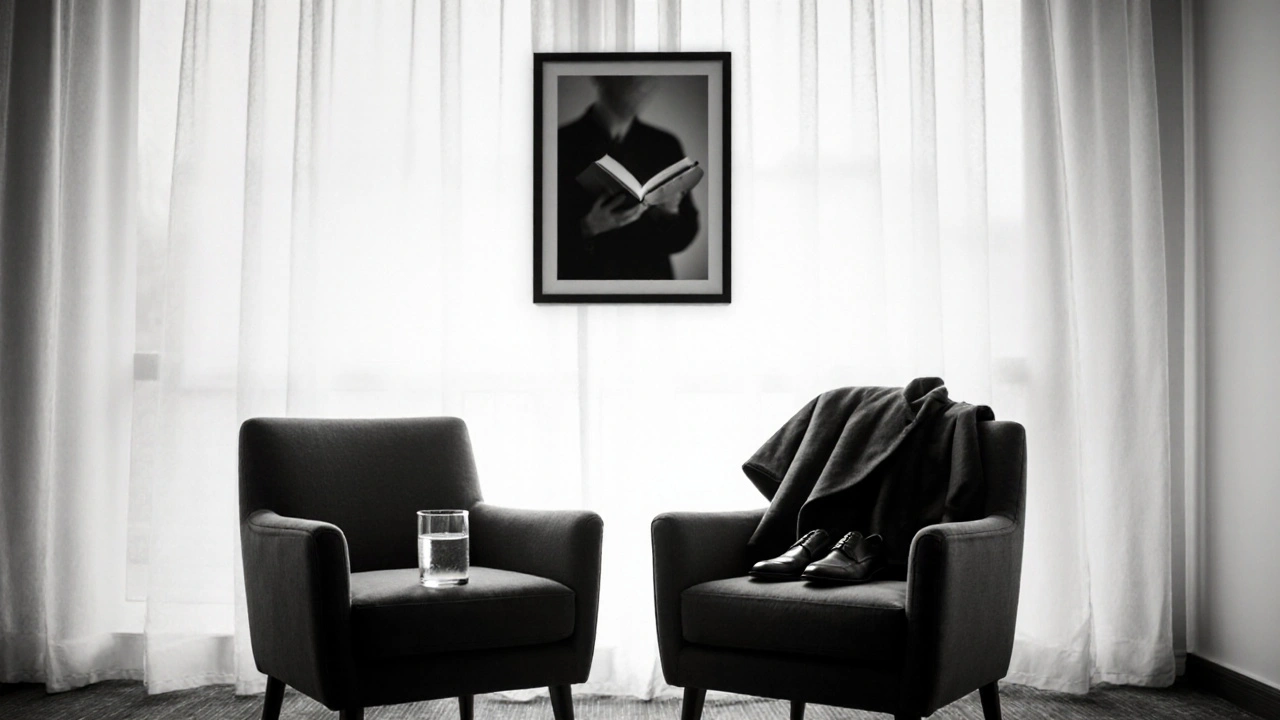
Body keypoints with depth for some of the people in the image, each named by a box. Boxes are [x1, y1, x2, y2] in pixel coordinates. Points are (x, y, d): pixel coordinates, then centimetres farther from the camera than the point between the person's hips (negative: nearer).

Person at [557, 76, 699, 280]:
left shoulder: (664, 145, 7)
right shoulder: (563, 145, -5)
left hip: (652, 280, 3)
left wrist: (669, 214, -12)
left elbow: (683, 235, 8)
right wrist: (586, 229, -21)